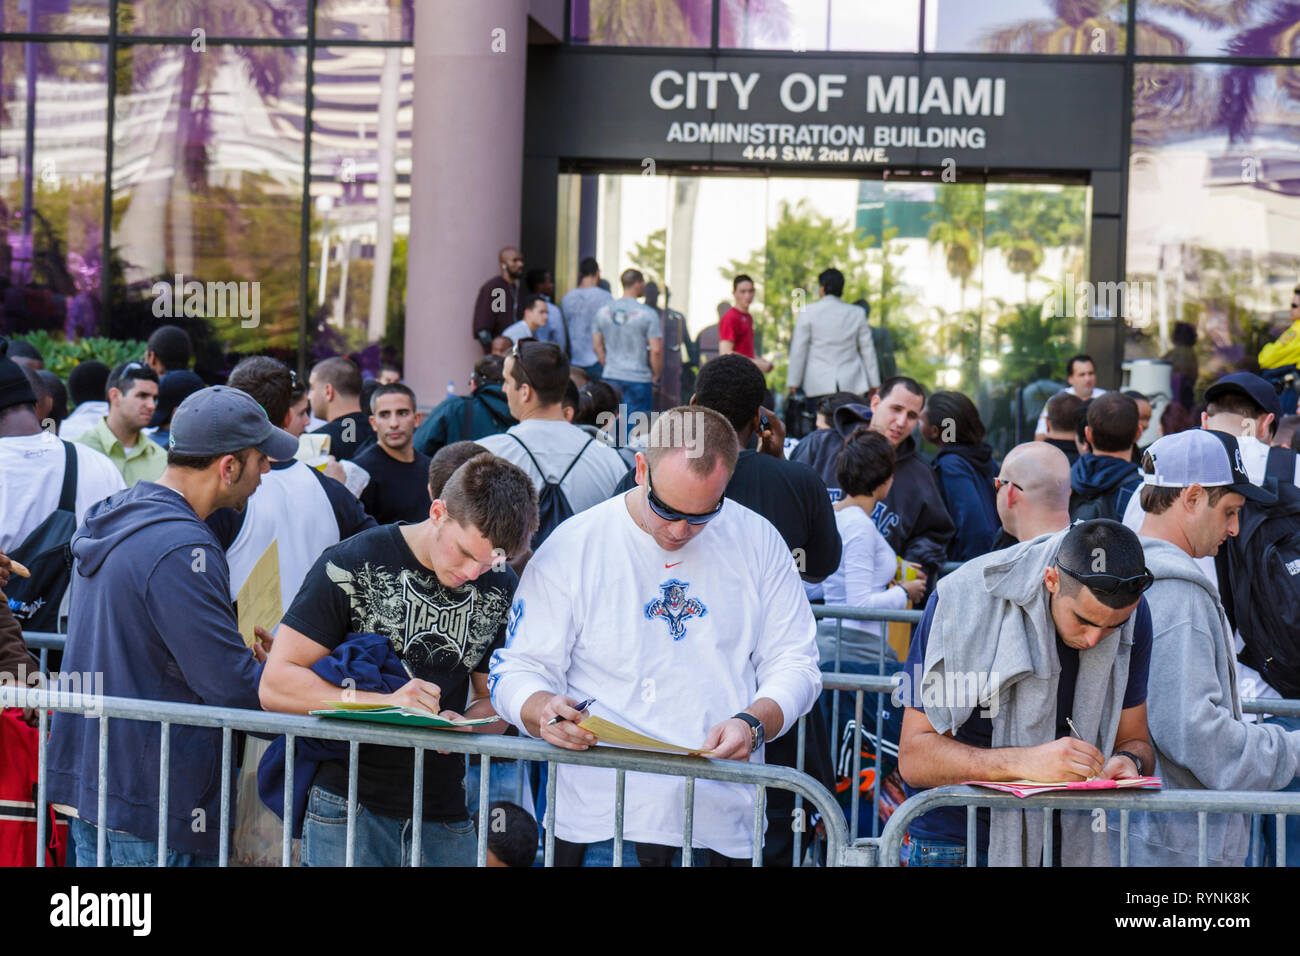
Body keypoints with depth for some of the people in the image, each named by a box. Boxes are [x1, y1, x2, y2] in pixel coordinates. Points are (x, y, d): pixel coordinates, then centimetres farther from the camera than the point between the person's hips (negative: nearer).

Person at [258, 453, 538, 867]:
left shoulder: (501, 589, 6)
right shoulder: (354, 566, -8)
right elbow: (275, 685, -11)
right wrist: (382, 703, -22)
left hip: (445, 816, 4)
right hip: (349, 808, -4)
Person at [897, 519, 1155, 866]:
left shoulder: (1131, 615, -7)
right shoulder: (963, 600, -19)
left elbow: (1134, 739, 6)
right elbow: (913, 757, -21)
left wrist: (1128, 761, -18)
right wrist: (1025, 762, -34)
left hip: (1069, 845, 6)